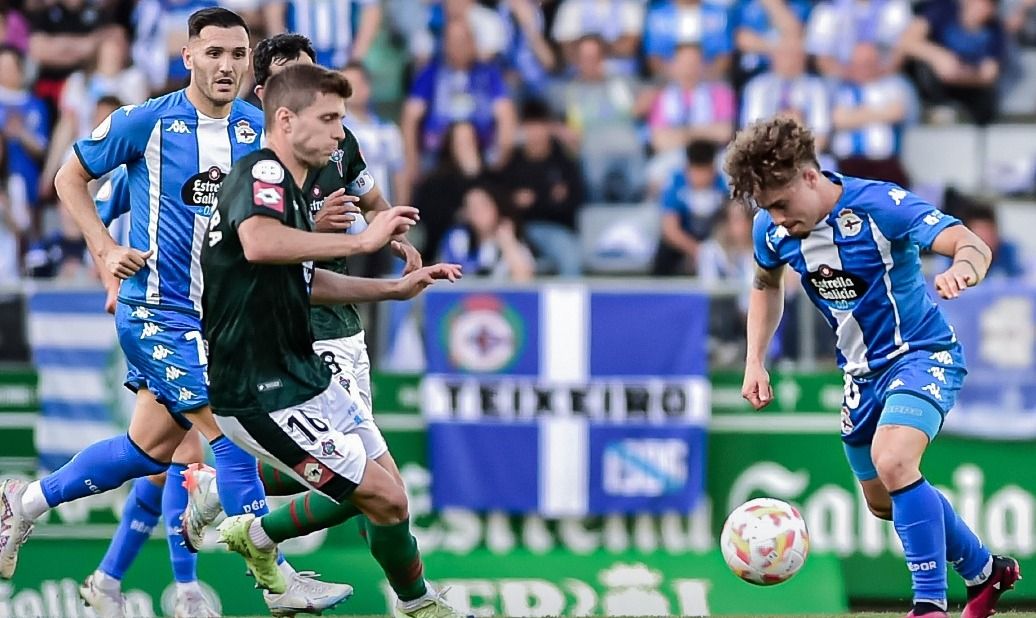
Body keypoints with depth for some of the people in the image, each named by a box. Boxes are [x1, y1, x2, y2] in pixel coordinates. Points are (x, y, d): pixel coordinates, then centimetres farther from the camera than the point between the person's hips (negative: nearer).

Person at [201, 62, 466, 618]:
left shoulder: (290, 185, 13)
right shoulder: (261, 172, -17)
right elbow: (259, 243, -40)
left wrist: (395, 288, 21)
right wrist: (362, 240, -34)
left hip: (303, 374, 10)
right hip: (262, 394, -10)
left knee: (376, 483, 17)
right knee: (386, 498, -7)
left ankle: (255, 535, 31)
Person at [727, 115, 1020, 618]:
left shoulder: (879, 205, -25)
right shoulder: (772, 230, -7)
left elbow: (972, 245, -34)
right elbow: (766, 284, 16)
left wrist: (961, 269, -58)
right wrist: (755, 361, 6)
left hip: (922, 355, -8)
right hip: (862, 371, 8)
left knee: (892, 462, -32)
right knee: (883, 501, 18)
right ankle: (985, 572, 40)